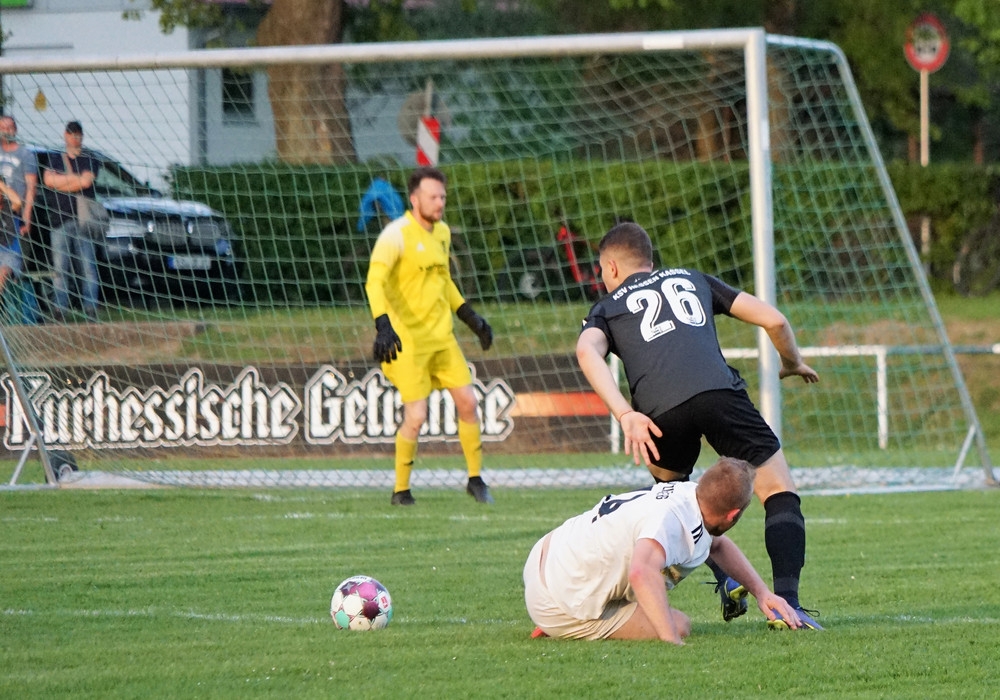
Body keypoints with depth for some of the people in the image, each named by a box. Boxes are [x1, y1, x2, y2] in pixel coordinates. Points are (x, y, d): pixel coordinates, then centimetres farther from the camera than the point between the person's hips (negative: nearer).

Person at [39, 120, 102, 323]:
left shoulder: (90, 161, 11)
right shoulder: (55, 161, 18)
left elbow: (86, 181, -7)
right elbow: (48, 180, 0)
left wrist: (61, 181, -1)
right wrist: (76, 178, -3)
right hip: (60, 219, 2)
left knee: (88, 265, -8)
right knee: (60, 266, -4)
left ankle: (90, 306, -9)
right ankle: (60, 307, -4)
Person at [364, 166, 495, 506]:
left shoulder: (442, 233, 11)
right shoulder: (397, 234, -14)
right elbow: (375, 280, -25)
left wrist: (471, 318, 22)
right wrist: (383, 325, -38)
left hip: (441, 335, 7)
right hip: (407, 339, -7)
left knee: (468, 402, 3)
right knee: (416, 416, -10)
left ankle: (475, 479, 18)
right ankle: (400, 490, 6)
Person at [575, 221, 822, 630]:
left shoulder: (608, 308, 29)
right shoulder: (692, 280, 35)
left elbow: (587, 351, 4)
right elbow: (773, 320, 28)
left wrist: (625, 415, -7)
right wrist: (793, 363, 48)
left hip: (659, 411, 1)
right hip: (718, 391, -1)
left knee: (669, 485, 32)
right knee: (780, 492, 9)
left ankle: (726, 582, 17)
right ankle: (786, 604, -8)